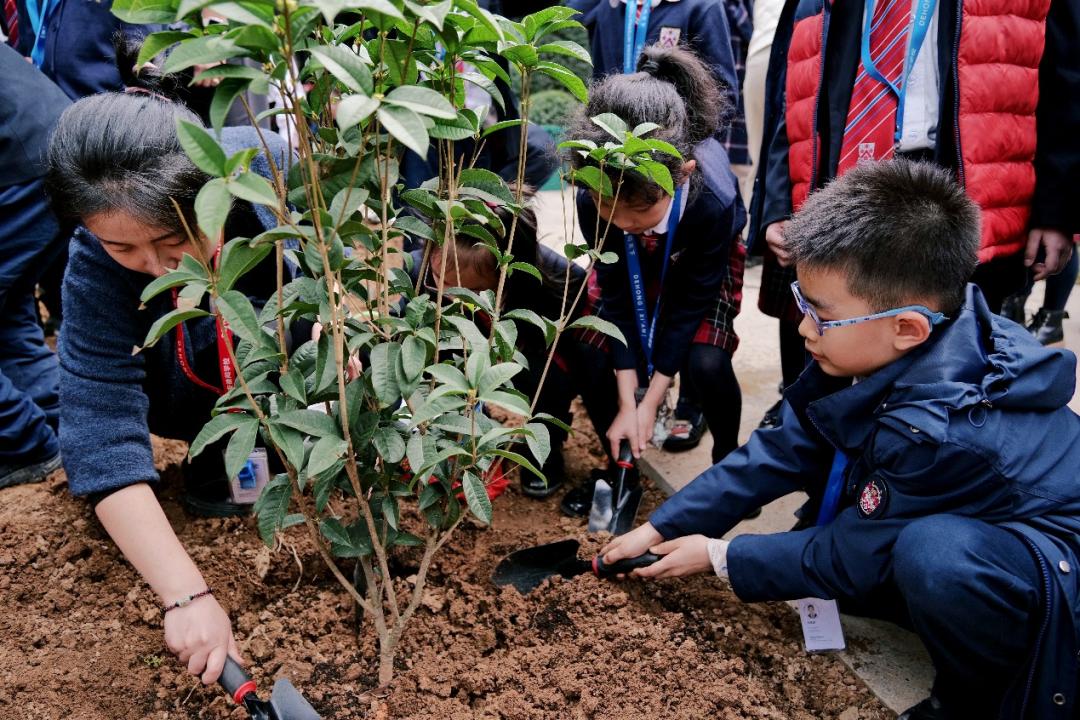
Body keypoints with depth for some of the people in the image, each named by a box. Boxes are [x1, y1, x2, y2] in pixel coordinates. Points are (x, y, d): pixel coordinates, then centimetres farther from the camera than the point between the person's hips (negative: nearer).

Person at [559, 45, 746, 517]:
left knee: (705, 362, -24)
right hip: (631, 268, 2)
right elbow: (615, 295, -23)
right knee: (593, 358, -16)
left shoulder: (714, 199, -42)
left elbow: (691, 302, -27)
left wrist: (651, 401, -21)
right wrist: (626, 402, -22)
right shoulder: (593, 200, -35)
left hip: (701, 269, -2)